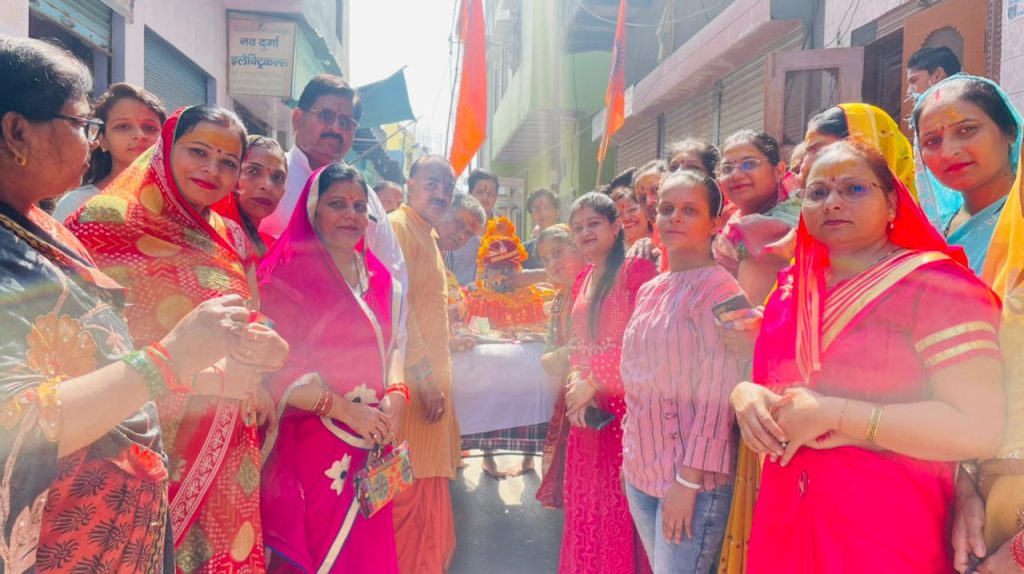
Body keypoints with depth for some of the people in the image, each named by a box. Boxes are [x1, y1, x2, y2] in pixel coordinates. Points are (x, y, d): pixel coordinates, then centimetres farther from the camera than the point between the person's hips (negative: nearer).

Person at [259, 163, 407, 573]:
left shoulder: (379, 280, 11)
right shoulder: (288, 274, -7)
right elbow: (276, 367, -12)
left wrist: (395, 396, -4)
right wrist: (346, 409, -18)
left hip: (370, 446, 6)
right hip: (309, 446, -5)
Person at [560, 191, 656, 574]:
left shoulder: (636, 269, -9)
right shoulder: (583, 279, 15)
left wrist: (595, 384, -13)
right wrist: (576, 383, -2)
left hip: (624, 404, -7)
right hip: (589, 409, 7)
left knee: (621, 507, 1)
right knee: (587, 505, 15)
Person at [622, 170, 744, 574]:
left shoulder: (718, 287, -14)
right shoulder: (649, 290, 10)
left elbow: (716, 396, -18)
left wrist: (688, 480, -19)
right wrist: (630, 454, 15)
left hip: (694, 478, -7)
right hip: (640, 470, 7)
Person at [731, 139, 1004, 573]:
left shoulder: (935, 284, -12)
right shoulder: (791, 289, 7)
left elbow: (980, 429, -19)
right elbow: (765, 379, 15)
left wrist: (832, 414, -21)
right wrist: (745, 395, -8)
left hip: (890, 534, -5)